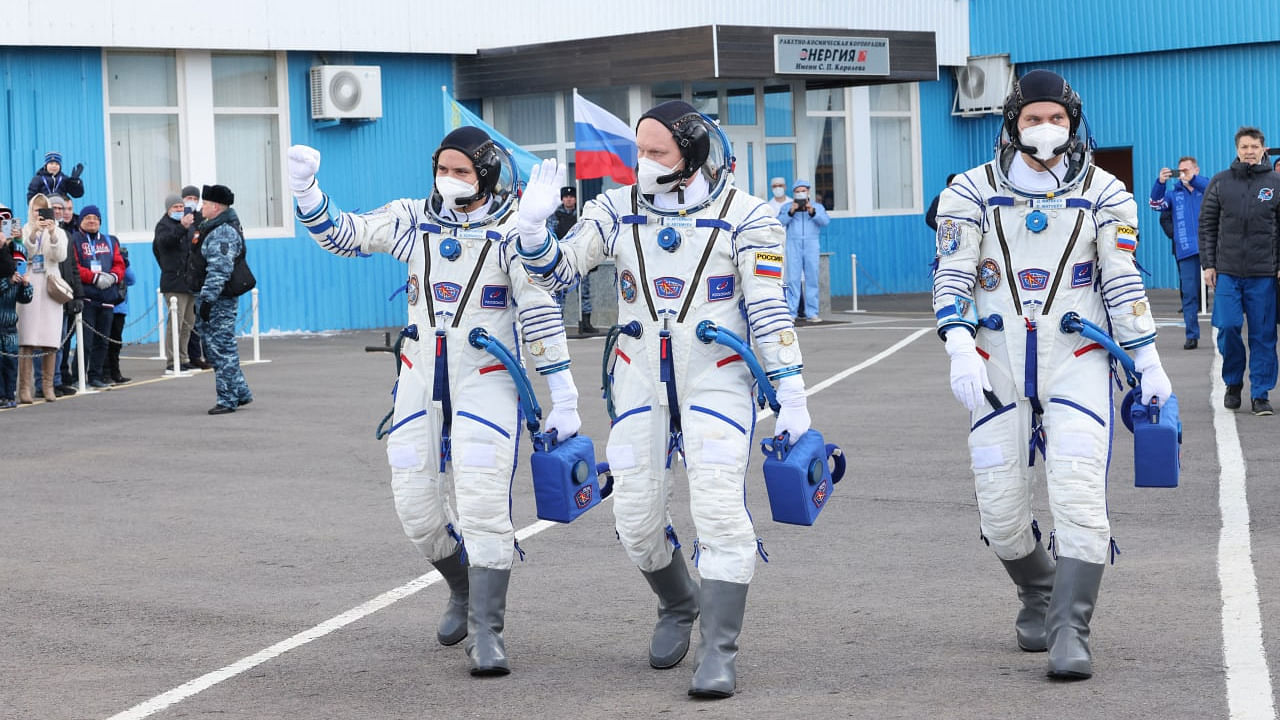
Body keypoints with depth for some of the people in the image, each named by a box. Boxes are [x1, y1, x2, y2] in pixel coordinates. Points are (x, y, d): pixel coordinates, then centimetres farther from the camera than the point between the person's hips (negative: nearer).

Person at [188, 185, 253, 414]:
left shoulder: (224, 232, -17)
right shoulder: (212, 228, 18)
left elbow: (219, 270, -24)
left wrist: (207, 299, -26)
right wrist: (202, 299, 25)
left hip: (219, 300, -11)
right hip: (207, 297, 11)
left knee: (221, 348, -6)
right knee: (217, 346, 15)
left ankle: (228, 400, -2)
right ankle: (241, 393, 21)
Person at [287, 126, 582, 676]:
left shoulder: (512, 232, -7)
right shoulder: (414, 220, 6)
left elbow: (542, 317, -6)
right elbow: (342, 235, 10)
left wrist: (563, 398, -7)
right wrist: (306, 192, -7)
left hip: (486, 382, -5)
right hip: (421, 378, 5)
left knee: (483, 502, -14)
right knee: (415, 502, 4)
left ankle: (485, 630, -9)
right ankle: (464, 590, 30)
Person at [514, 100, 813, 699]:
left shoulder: (743, 216, -6)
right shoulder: (618, 210, 3)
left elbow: (769, 312, -5)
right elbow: (557, 272, 5)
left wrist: (791, 394, -8)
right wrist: (531, 227, -15)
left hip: (716, 379, -3)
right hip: (640, 380, 4)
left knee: (719, 509, -15)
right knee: (636, 517, 3)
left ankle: (719, 651, -9)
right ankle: (678, 605, 33)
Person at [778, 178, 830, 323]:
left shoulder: (817, 206, 14)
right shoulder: (787, 207, 13)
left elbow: (825, 221, -2)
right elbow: (779, 223, -1)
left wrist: (812, 212, -16)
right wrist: (791, 212, -14)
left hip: (811, 245, 1)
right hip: (793, 245, -1)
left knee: (812, 278, -1)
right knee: (793, 279, -6)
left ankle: (812, 313, 0)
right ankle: (791, 312, -7)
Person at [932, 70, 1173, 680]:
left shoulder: (1102, 193, 6)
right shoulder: (974, 191, 4)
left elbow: (1123, 283, 8)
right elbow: (951, 277, 0)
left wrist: (1148, 364, 6)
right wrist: (960, 350, -15)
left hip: (1076, 361, -1)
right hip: (997, 364, 1)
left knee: (1079, 498, -16)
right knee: (1000, 510, 2)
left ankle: (1069, 634, -13)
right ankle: (1038, 596, 31)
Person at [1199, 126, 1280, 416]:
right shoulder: (1220, 183, 6)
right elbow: (1207, 226, 9)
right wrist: (1208, 264, 3)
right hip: (1227, 271, 1)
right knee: (1227, 328, -5)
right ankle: (1233, 383, 17)